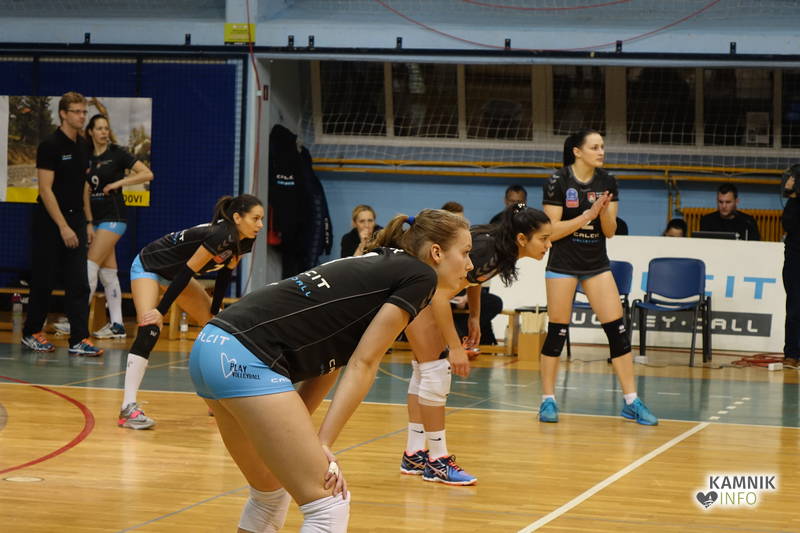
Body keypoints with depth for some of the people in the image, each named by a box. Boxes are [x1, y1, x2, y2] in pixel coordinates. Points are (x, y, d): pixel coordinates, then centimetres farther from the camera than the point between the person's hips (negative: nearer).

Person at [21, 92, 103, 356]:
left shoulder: (83, 146, 9)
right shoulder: (50, 145, -12)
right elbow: (45, 189, -16)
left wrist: (88, 221, 12)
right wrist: (63, 227, -20)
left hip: (75, 219, 6)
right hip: (50, 222, -6)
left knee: (79, 284, -2)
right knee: (43, 281, 4)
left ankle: (79, 339, -4)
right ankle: (31, 333, 19)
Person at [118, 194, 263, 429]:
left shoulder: (243, 242, -9)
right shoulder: (220, 236, -34)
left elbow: (224, 275, 4)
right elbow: (187, 272, -30)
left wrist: (215, 311, 7)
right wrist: (161, 311, -27)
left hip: (175, 275, 9)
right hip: (148, 266, -9)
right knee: (150, 329, -27)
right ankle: (128, 409, -31)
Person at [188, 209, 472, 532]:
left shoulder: (379, 267, 26)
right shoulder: (420, 276, 2)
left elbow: (325, 363, 19)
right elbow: (363, 365, -6)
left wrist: (299, 439, 11)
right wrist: (323, 444, -8)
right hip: (247, 359, -10)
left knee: (270, 491, 25)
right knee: (329, 503, -4)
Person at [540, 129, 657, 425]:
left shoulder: (607, 183, 3)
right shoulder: (558, 182, -10)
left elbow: (609, 231, 4)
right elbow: (552, 231, -13)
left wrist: (604, 211, -16)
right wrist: (587, 215, -21)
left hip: (597, 265, 4)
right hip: (563, 264, -4)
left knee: (618, 330, -2)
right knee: (558, 332, 0)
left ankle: (631, 402, 3)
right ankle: (548, 400, 13)